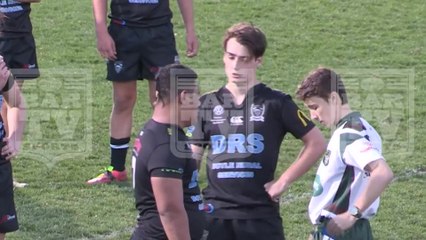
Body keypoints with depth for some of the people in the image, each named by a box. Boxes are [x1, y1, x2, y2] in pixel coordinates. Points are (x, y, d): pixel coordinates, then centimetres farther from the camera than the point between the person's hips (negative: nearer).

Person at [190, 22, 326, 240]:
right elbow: (192, 158, 12)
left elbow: (316, 143, 2)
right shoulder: (208, 104, 8)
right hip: (215, 213, 3)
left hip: (261, 213, -3)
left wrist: (284, 181, -3)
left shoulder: (275, 103, -1)